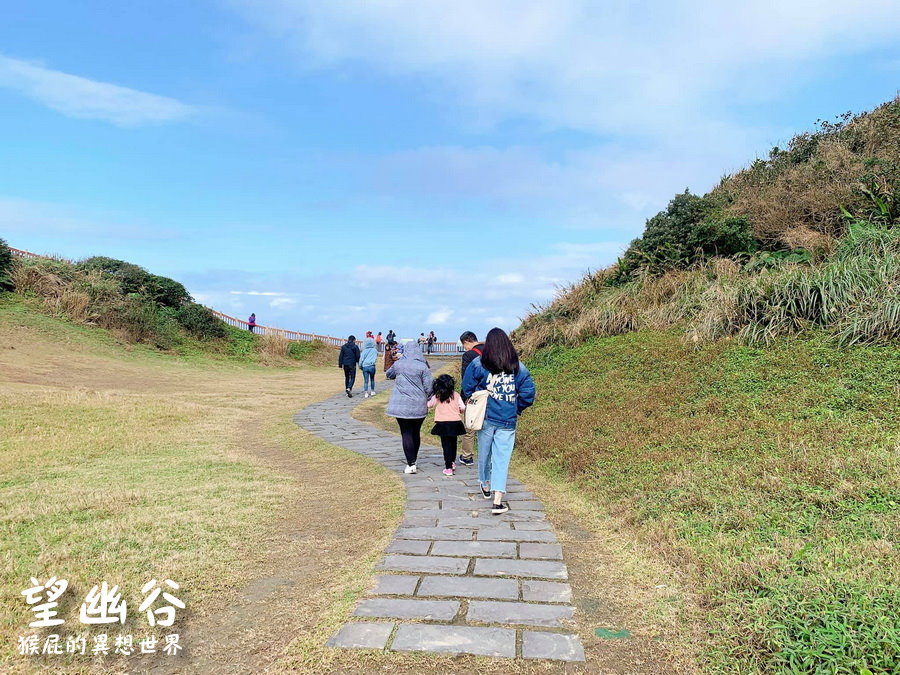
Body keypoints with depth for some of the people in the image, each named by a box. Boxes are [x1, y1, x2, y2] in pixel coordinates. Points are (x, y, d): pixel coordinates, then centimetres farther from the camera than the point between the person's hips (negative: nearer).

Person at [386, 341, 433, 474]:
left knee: (406, 433, 0)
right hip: (419, 406, 1)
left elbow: (388, 375, 20)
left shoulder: (398, 364, 0)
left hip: (401, 405, -1)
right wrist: (426, 400, 13)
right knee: (416, 433, 15)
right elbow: (428, 387, -5)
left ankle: (411, 464, -6)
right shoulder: (423, 366, -5)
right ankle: (413, 461, 28)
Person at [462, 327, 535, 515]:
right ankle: (498, 501, -2)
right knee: (502, 458, 2)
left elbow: (467, 389, -4)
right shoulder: (518, 367, -3)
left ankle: (486, 486, 41)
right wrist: (517, 409, 10)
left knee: (484, 453, 19)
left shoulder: (478, 364, -6)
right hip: (508, 421, 0)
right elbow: (528, 392, -4)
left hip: (485, 418, 0)